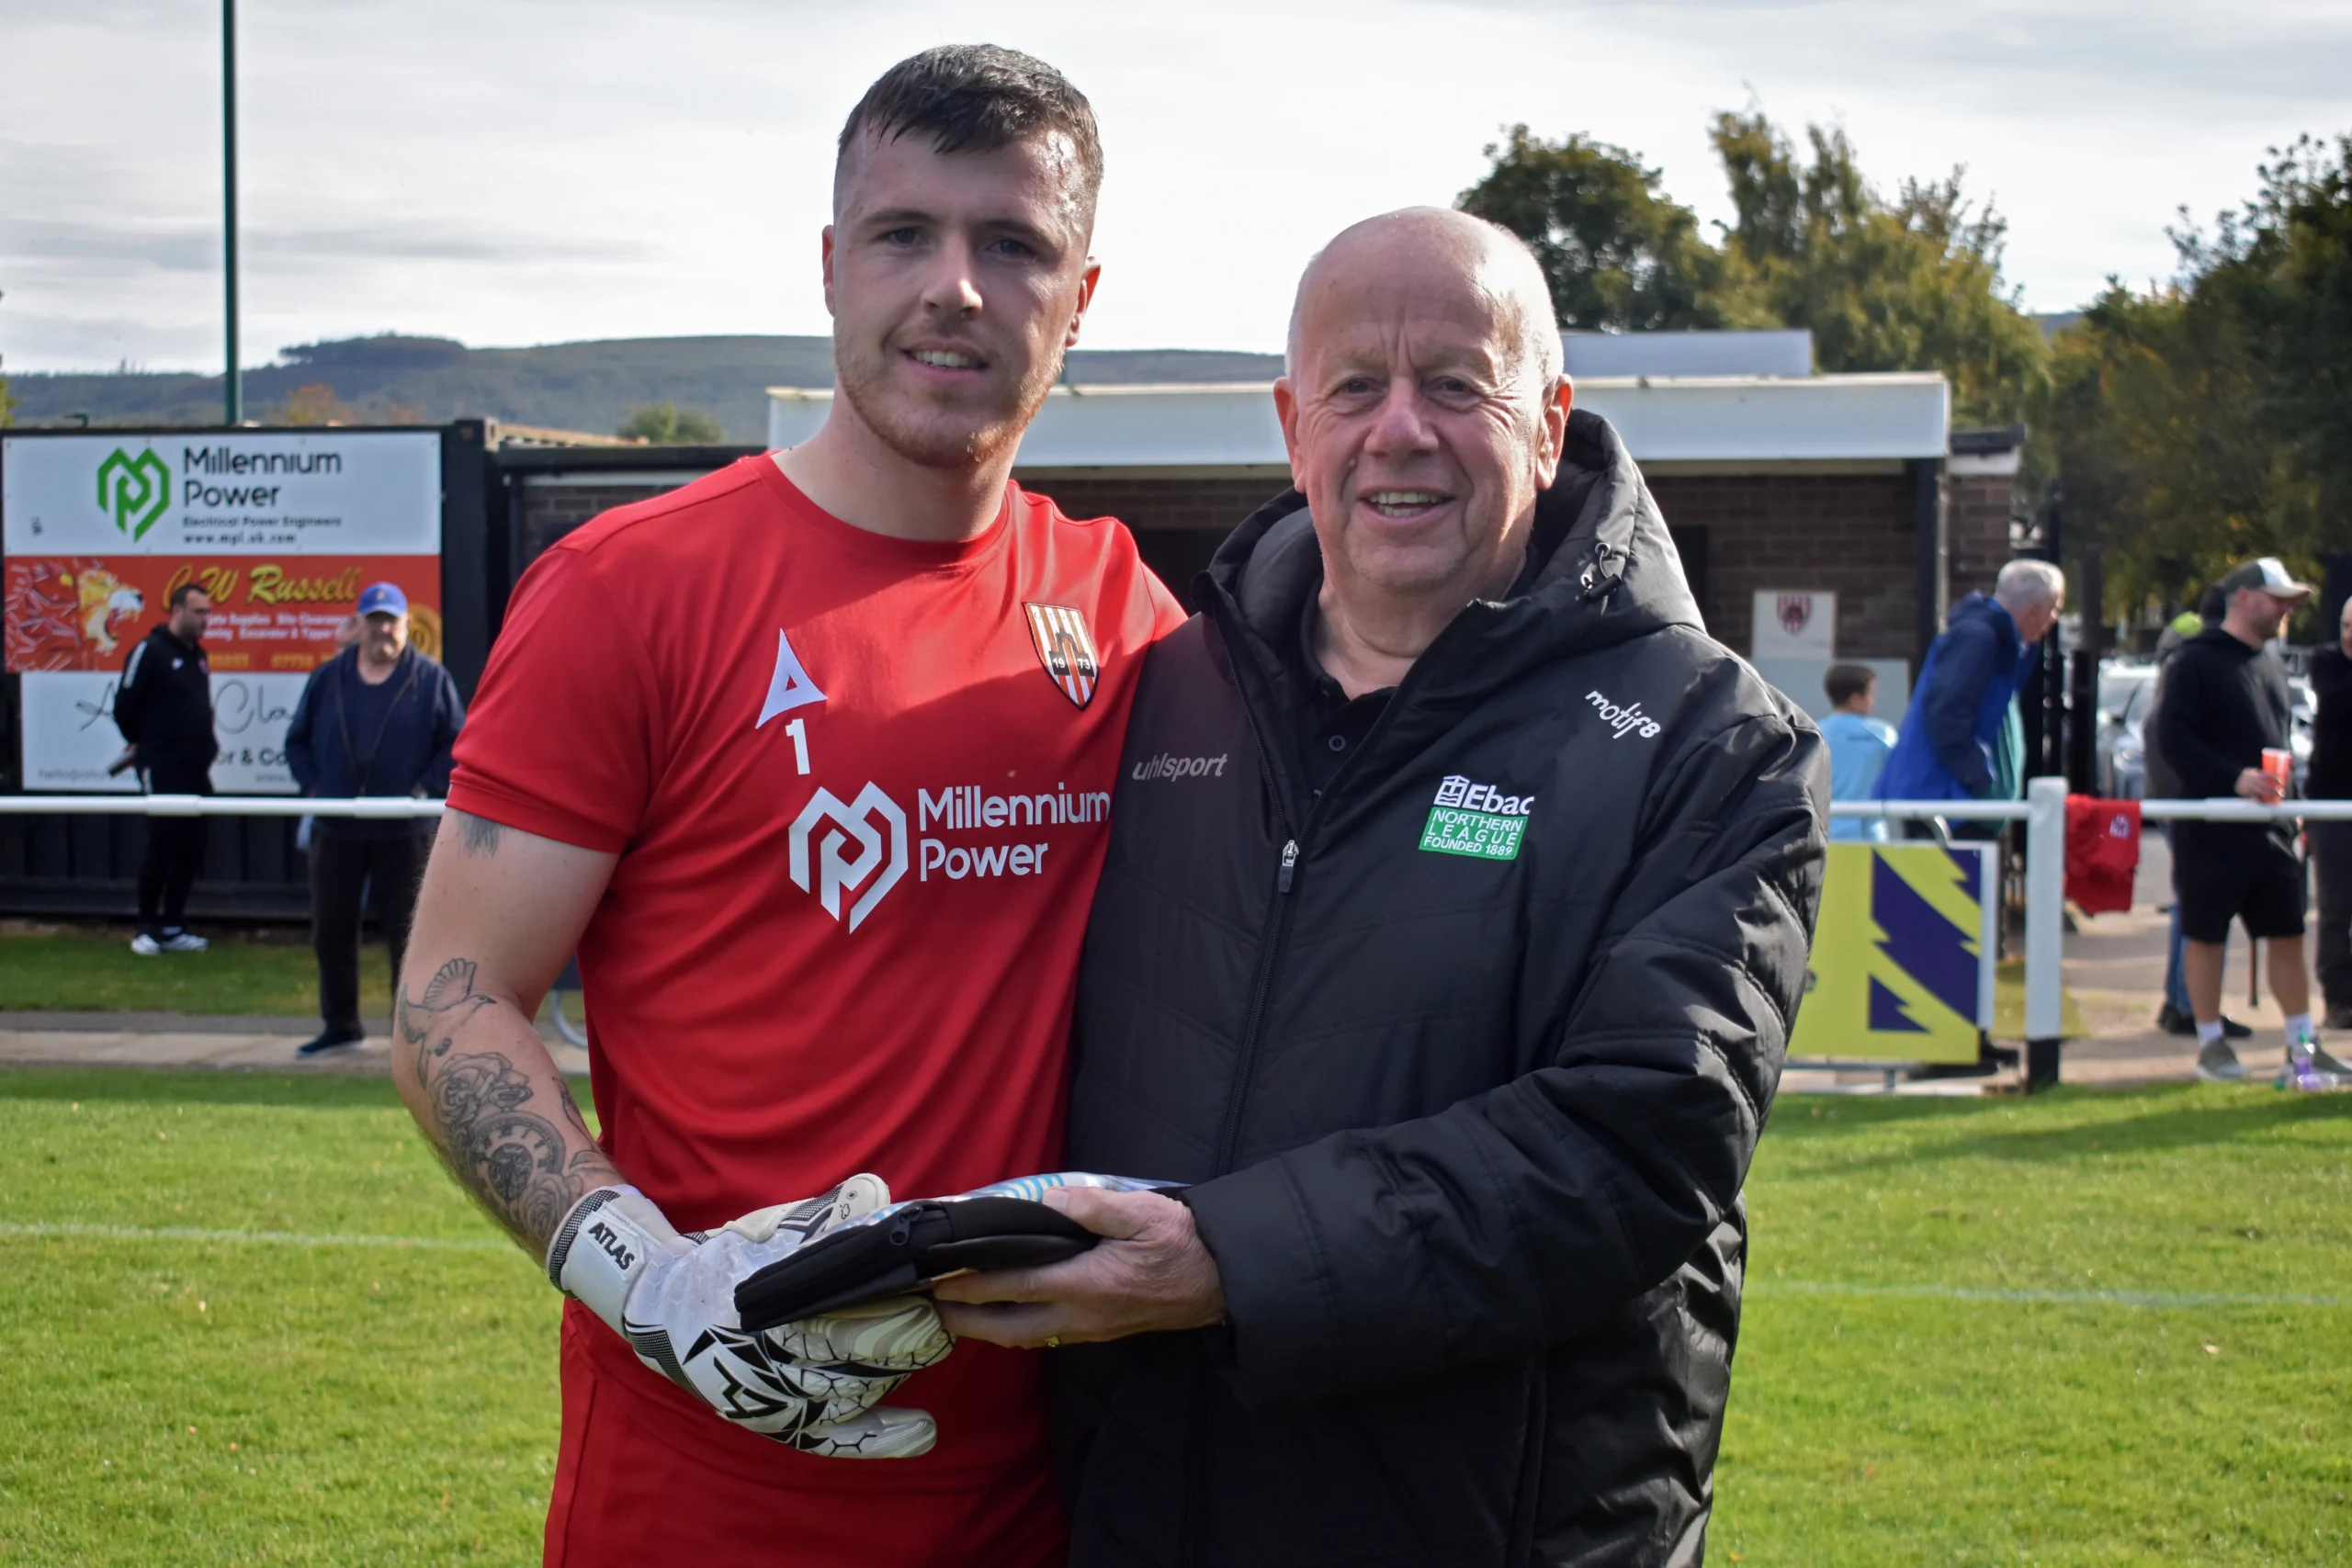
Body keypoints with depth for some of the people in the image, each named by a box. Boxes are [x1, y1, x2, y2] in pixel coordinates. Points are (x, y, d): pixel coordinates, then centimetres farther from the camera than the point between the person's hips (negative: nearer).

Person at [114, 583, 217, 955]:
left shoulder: (197, 655, 14)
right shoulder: (150, 651, -10)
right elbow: (124, 707, -8)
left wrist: (205, 743, 14)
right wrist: (146, 744, 6)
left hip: (195, 770, 7)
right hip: (162, 771, -7)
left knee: (190, 849, 7)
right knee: (162, 847, -6)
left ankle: (172, 927, 14)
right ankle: (147, 929, 5)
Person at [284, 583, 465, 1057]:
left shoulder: (430, 679, 2)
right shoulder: (328, 678, 9)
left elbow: (457, 745, 2)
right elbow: (298, 740, 16)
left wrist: (424, 788, -9)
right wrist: (315, 785, 2)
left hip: (404, 833, -3)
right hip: (336, 829, 3)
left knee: (406, 930, 0)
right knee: (331, 929, 9)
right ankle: (340, 1024, 22)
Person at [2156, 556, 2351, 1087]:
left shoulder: (2271, 663, 17)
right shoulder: (2197, 661, -8)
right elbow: (2172, 738, -17)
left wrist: (2286, 798, 15)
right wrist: (2234, 778, -25)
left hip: (2270, 826, 7)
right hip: (2211, 824, -7)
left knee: (2287, 934, 6)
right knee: (2206, 935, 2)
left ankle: (2302, 1047, 12)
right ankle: (2210, 1045, 12)